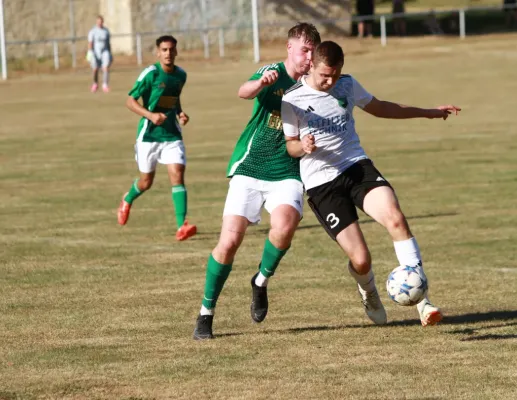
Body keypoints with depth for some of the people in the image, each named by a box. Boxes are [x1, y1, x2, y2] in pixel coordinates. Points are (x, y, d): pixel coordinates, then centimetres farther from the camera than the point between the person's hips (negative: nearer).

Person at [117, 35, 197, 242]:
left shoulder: (181, 75, 5)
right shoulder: (150, 74, -12)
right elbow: (130, 101, -9)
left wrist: (180, 113, 3)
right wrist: (151, 115, -23)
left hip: (172, 134, 3)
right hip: (149, 134, -3)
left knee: (177, 175, -14)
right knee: (146, 181, 9)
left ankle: (182, 226, -20)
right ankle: (127, 201, 44)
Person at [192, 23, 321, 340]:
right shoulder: (272, 74, -5)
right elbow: (244, 92, -27)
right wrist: (260, 83, -51)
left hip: (287, 174, 2)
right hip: (249, 170, -2)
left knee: (285, 225, -28)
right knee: (230, 240, -10)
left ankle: (261, 281, 1)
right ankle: (206, 312, 8)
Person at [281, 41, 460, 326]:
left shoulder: (347, 85, 7)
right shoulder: (292, 100, -5)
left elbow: (380, 108, 24)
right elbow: (290, 145, 5)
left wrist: (428, 112, 25)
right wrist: (303, 147, -20)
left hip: (357, 167, 3)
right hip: (321, 183, -3)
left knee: (395, 218, -27)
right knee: (360, 259, -12)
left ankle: (421, 300, -25)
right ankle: (369, 294, 27)